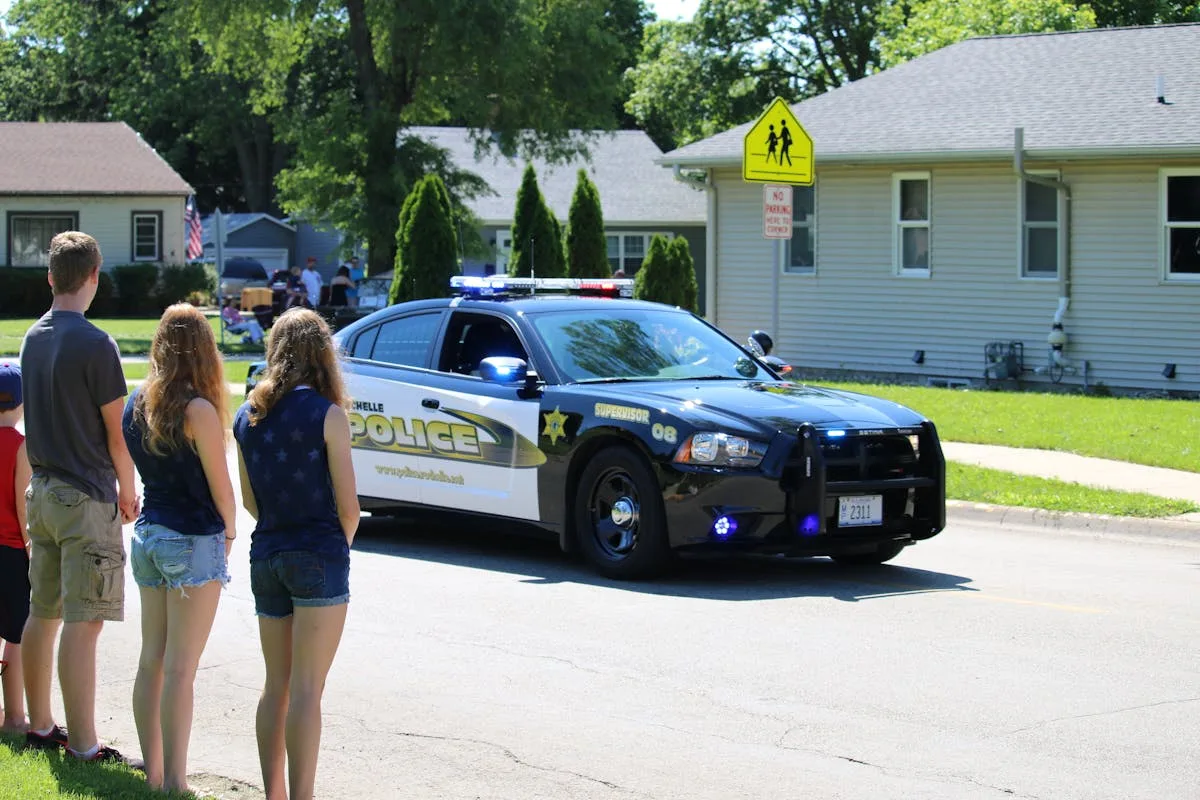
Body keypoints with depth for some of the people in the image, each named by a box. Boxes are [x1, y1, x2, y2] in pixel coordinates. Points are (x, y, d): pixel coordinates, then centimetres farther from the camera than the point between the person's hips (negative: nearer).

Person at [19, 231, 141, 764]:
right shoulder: (95, 345, -15)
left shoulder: (33, 339, 9)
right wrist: (127, 494, 2)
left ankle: (40, 726, 25)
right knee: (83, 622, -8)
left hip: (43, 492, 8)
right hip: (87, 497, -8)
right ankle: (83, 747, -9)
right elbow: (118, 430, -11)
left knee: (43, 614, 15)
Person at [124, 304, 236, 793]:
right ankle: (174, 782, -1)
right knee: (180, 668, -4)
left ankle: (153, 772, 20)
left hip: (147, 534, 7)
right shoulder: (198, 410, -16)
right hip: (193, 541, -7)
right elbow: (220, 485, -11)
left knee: (151, 660, 13)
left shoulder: (137, 404, 4)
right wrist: (229, 531, 7)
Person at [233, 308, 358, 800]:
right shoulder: (326, 414, -10)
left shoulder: (247, 416, 7)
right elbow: (348, 505, -8)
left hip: (266, 556, 6)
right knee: (306, 689, -5)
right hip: (318, 556, -6)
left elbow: (249, 499, 12)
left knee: (276, 684, 14)